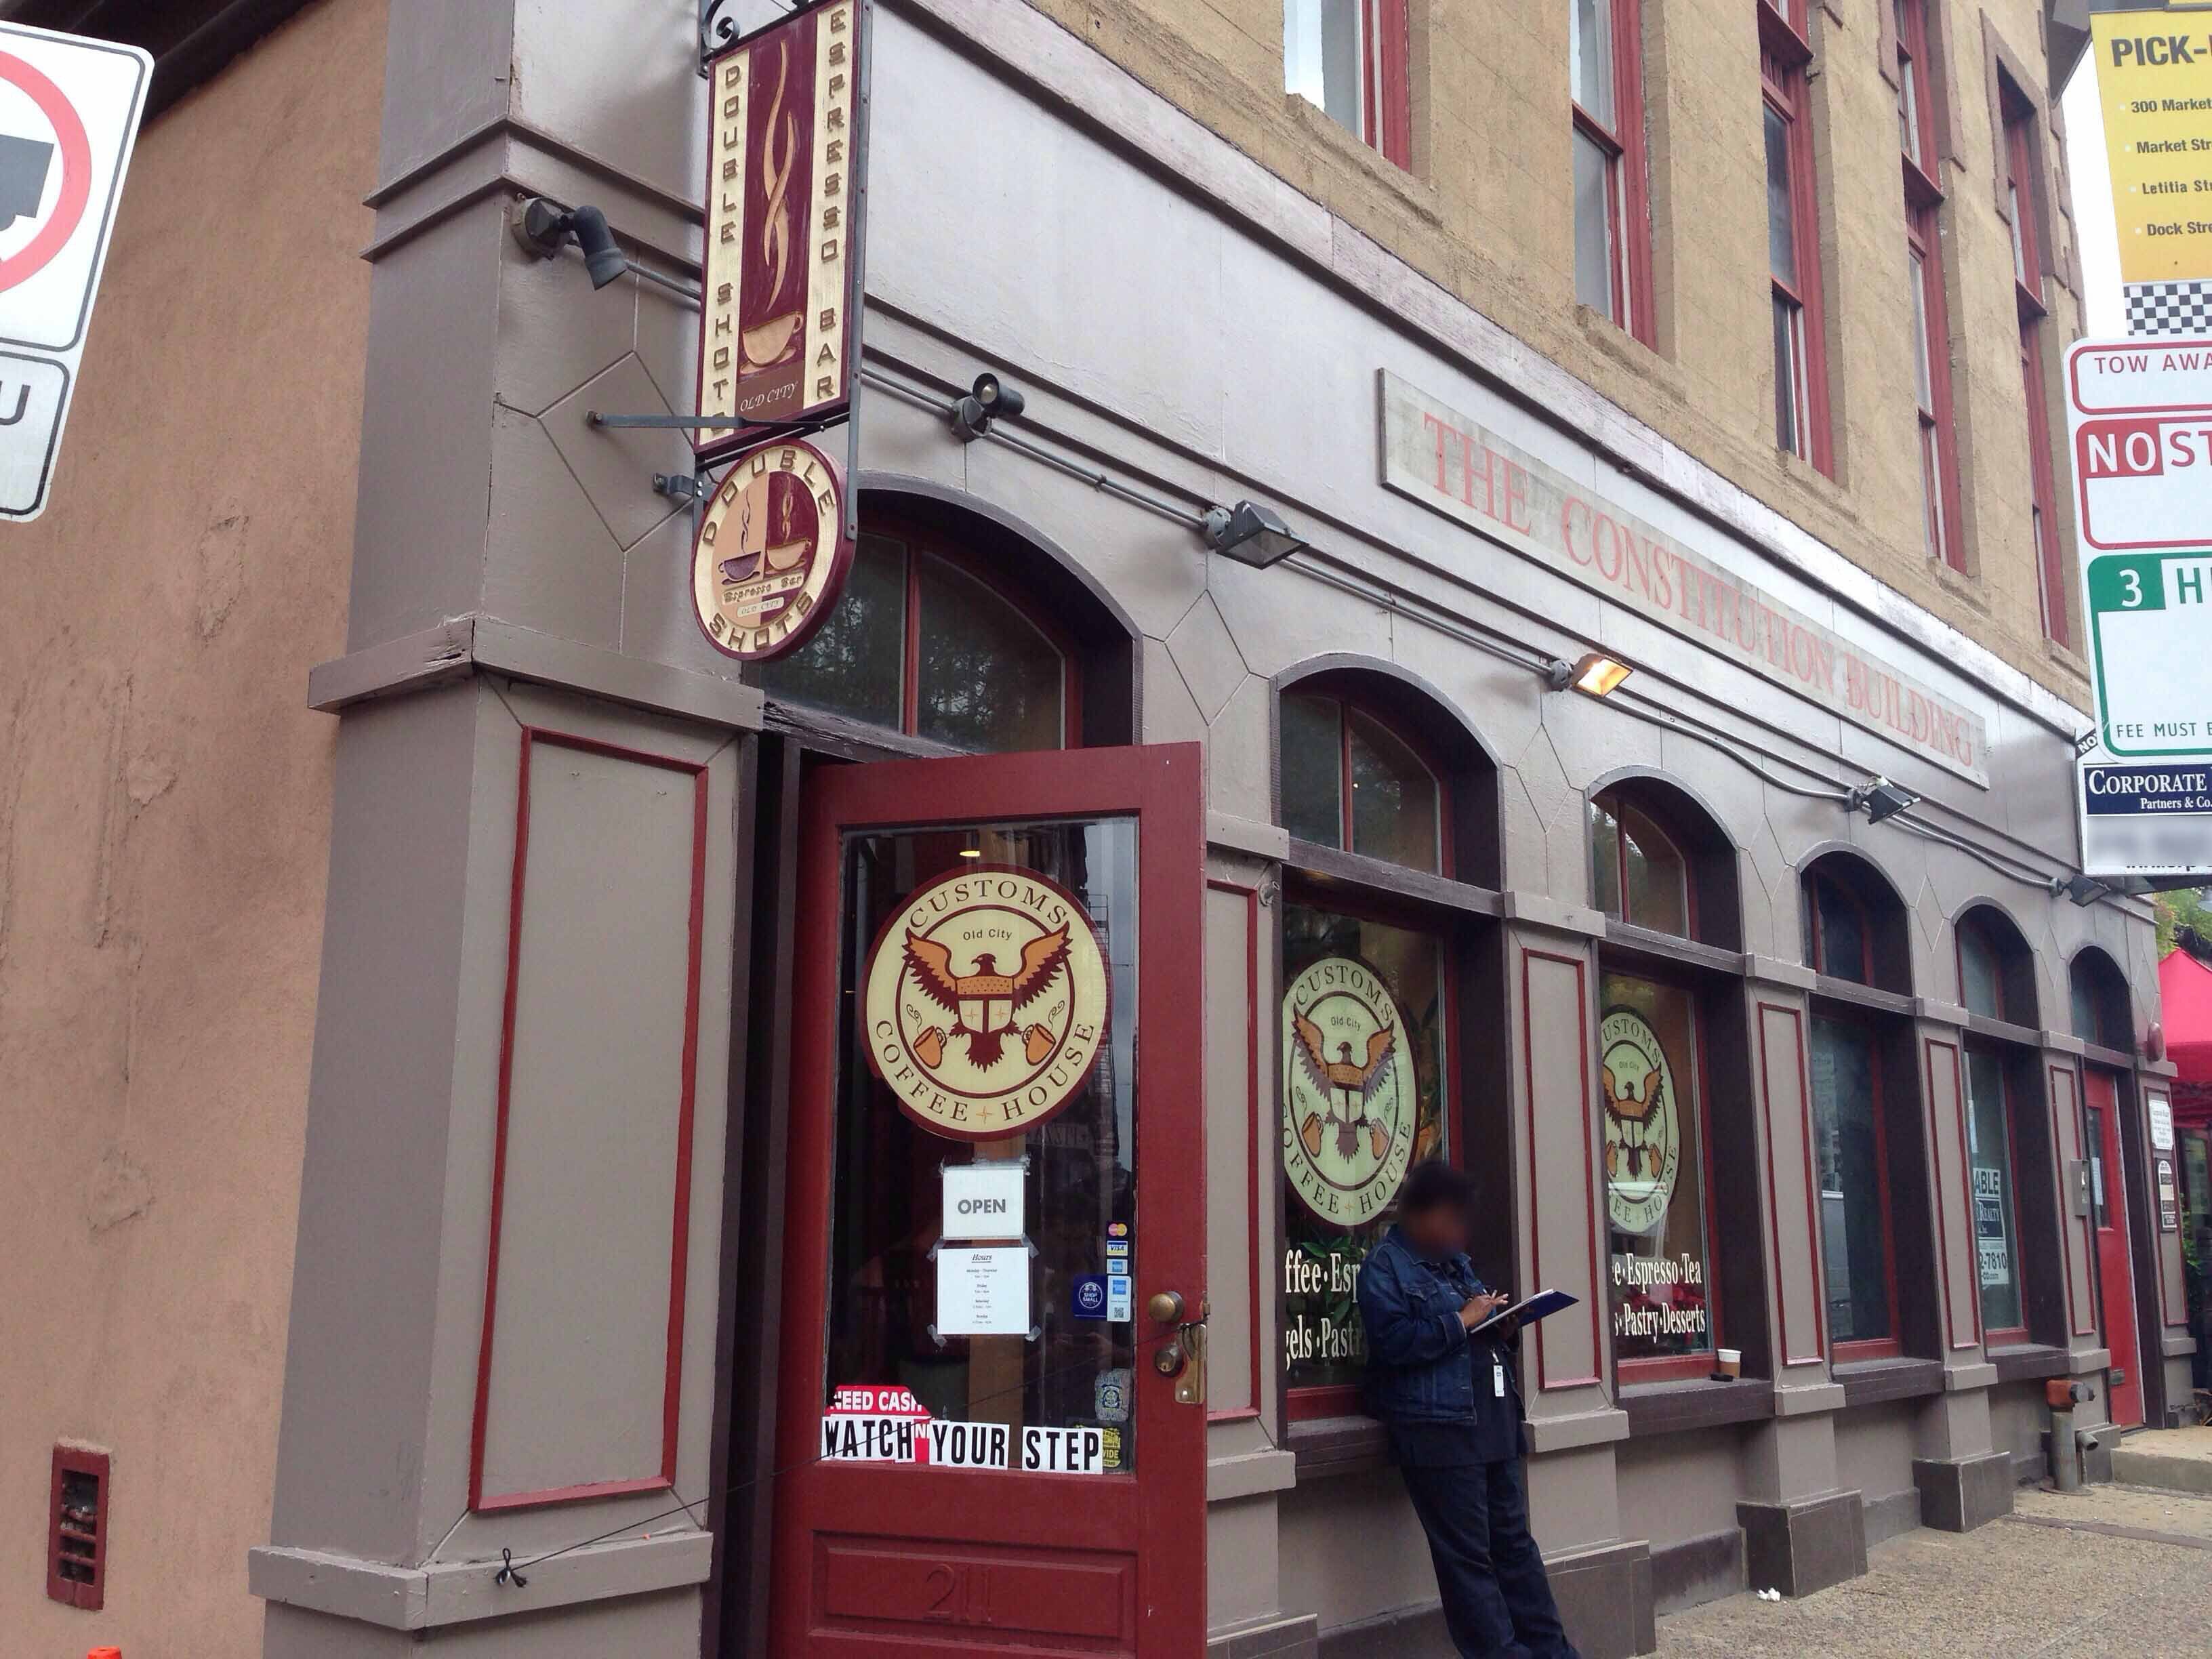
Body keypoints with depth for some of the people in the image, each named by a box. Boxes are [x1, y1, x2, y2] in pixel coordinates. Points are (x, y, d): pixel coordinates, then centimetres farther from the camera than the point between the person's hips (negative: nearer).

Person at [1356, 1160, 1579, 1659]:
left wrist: (1504, 1329, 5)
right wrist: (1462, 1321, -16)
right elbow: (1393, 1342, -19)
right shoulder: (1384, 1266, -7)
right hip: (1438, 1428, -8)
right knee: (1468, 1556, -2)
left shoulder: (1456, 1260, 20)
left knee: (1514, 1541, 13)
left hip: (1493, 1422, 8)